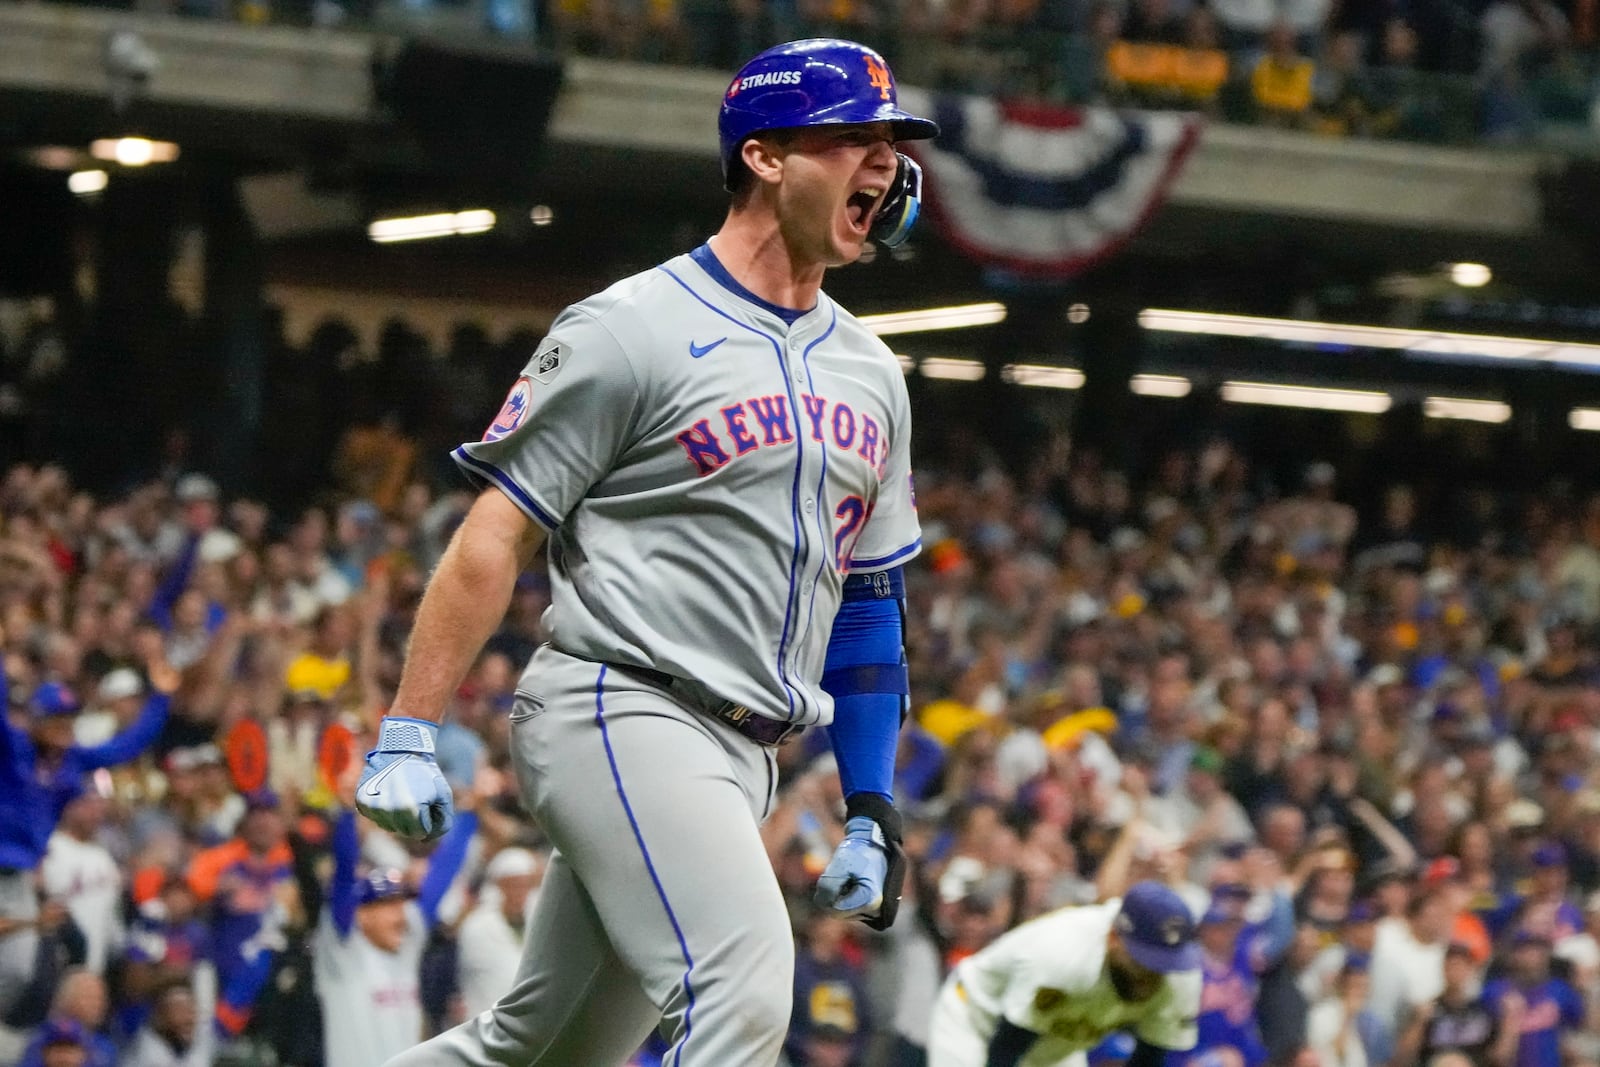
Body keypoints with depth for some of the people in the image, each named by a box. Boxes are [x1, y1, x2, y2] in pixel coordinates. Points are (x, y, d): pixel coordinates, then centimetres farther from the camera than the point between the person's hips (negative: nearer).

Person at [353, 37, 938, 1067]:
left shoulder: (871, 374, 17)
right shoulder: (631, 329, -6)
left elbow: (868, 595, 22)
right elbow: (496, 535, -7)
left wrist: (873, 811, 15)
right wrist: (410, 735, -14)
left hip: (740, 763, 8)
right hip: (622, 711, -8)